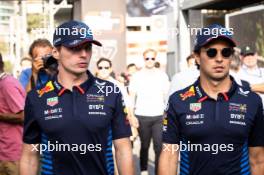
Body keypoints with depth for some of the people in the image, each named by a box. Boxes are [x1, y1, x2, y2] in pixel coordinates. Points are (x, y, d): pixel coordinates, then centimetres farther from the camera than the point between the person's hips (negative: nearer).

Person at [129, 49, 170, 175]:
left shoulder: (162, 76, 5)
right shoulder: (137, 76, 3)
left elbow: (166, 96, 8)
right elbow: (132, 97, 6)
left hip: (159, 116, 0)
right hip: (142, 116, 0)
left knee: (159, 147, -6)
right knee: (144, 145, 12)